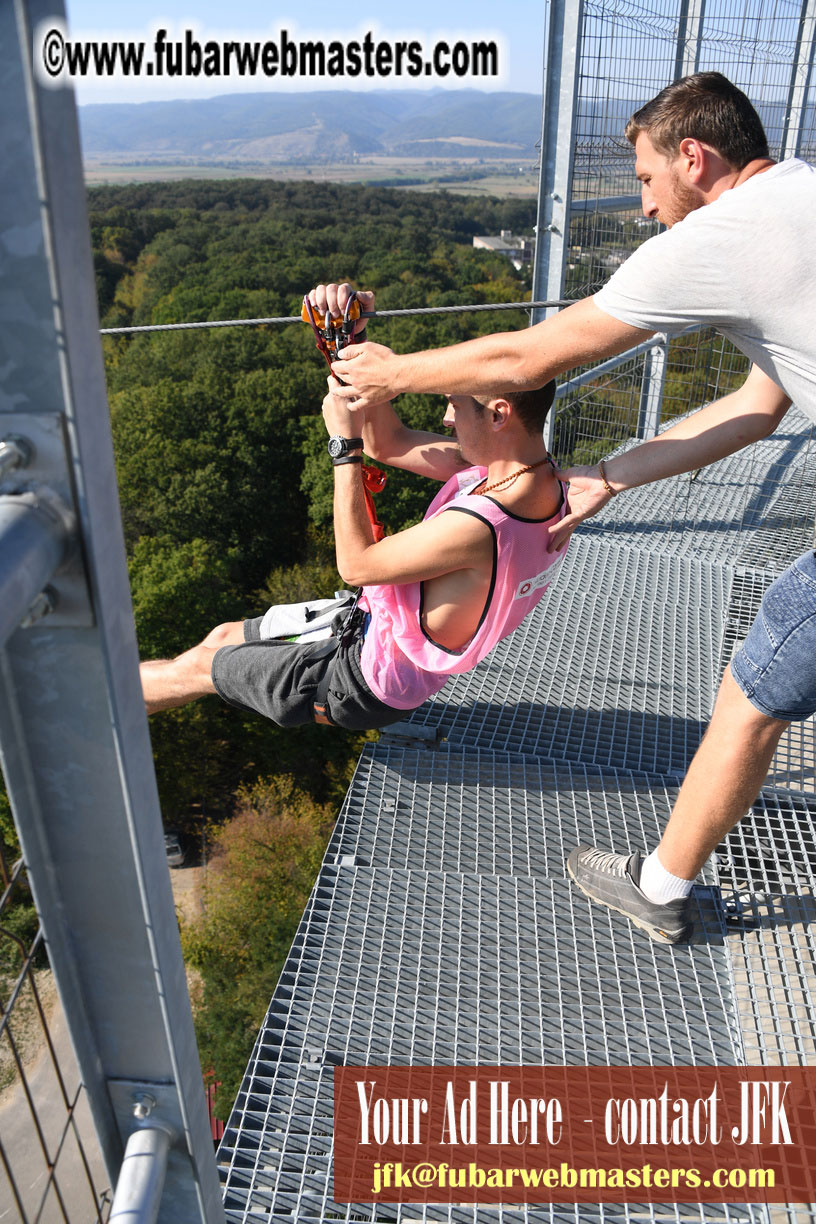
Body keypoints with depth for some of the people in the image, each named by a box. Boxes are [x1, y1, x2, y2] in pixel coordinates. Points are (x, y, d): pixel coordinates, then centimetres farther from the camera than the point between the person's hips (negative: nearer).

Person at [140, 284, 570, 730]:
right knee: (224, 637, 20)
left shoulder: (476, 527, -37)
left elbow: (356, 565, -23)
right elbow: (388, 443, 0)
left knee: (199, 667, 9)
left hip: (369, 682, -8)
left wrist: (345, 443, -18)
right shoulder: (538, 483, -7)